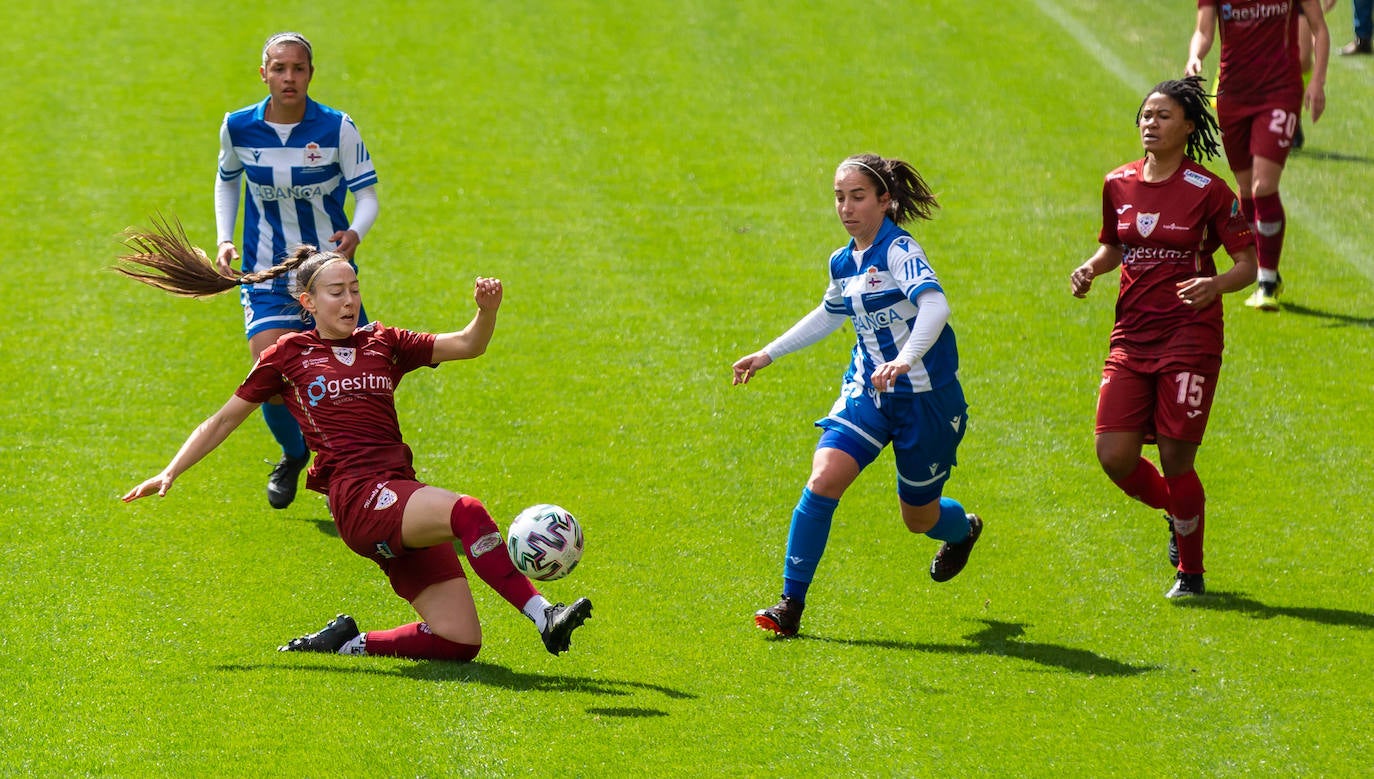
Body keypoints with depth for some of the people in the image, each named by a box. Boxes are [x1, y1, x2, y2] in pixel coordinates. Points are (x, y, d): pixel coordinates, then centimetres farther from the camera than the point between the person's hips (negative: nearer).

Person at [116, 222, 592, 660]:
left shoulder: (382, 344, 19)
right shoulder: (289, 355, 10)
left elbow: (467, 345, 12)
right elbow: (223, 421, 16)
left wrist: (487, 311, -10)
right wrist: (170, 473, 8)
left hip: (405, 504, 6)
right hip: (357, 496, -6)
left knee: (460, 642, -5)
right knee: (466, 512, -35)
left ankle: (347, 643, 11)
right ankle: (542, 616, -40)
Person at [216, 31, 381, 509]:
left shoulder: (337, 129, -11)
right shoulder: (239, 127, -5)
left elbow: (367, 196, -6)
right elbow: (227, 180, 15)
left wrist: (355, 233, -27)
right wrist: (225, 240, 4)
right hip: (267, 276, 1)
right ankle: (293, 455, 18)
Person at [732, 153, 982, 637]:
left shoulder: (899, 250, -18)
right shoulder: (842, 262, 6)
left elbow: (935, 305, -34)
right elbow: (830, 315, 26)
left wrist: (904, 360, -50)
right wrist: (769, 354, 28)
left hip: (926, 397, -5)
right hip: (867, 392, 5)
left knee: (919, 517, 10)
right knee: (824, 478, -17)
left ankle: (963, 530, 49)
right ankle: (791, 602, -13)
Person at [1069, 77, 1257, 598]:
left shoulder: (1208, 192, -8)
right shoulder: (1119, 185, 7)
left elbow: (1248, 264, -6)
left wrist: (1215, 286, -26)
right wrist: (1091, 269, 2)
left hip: (1189, 338, -5)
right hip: (1131, 336, 5)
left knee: (1175, 460, -4)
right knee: (1114, 457, -6)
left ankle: (1190, 571, 18)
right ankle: (1179, 512, 27)